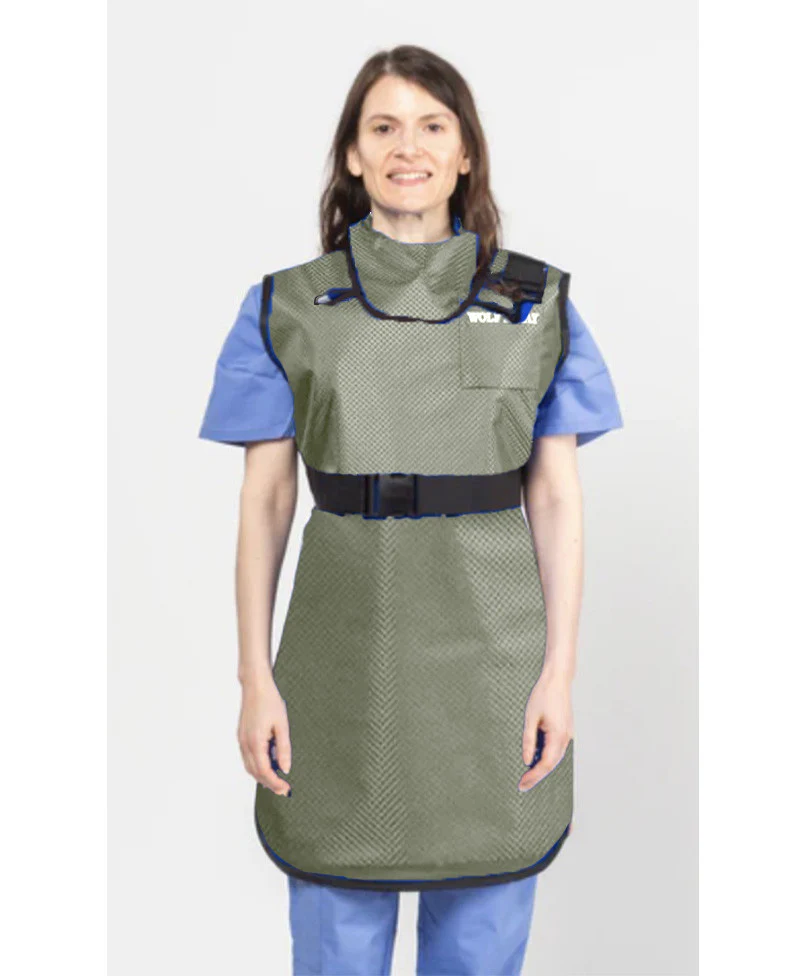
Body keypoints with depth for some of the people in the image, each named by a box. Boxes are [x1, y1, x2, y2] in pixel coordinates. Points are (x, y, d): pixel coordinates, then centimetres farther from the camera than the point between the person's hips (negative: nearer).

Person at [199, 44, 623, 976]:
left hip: (492, 656, 1)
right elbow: (265, 499, 2)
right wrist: (255, 678, -2)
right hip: (344, 656, 0)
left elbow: (556, 497, 3)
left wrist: (560, 669, -3)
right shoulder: (286, 308, 3)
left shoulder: (538, 303, 4)